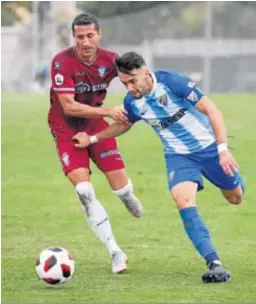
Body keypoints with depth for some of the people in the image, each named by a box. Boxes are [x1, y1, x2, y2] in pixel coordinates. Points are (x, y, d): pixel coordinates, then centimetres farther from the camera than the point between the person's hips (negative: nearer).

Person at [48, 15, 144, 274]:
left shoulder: (109, 60, -11)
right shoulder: (62, 63, -22)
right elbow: (69, 107, -26)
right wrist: (107, 111, -32)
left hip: (95, 123, 3)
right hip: (66, 129, -3)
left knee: (120, 186, -3)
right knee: (84, 191, -18)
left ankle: (129, 199, 39)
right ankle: (115, 252, -11)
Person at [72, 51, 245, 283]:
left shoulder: (172, 82, -26)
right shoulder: (132, 102, -10)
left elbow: (212, 111, -23)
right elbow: (123, 125, 17)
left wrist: (223, 149, -30)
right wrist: (92, 139, 12)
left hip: (208, 146, -2)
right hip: (179, 156, 2)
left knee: (235, 198, 14)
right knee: (183, 200, -26)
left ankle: (235, 180, 56)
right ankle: (214, 264, -29)